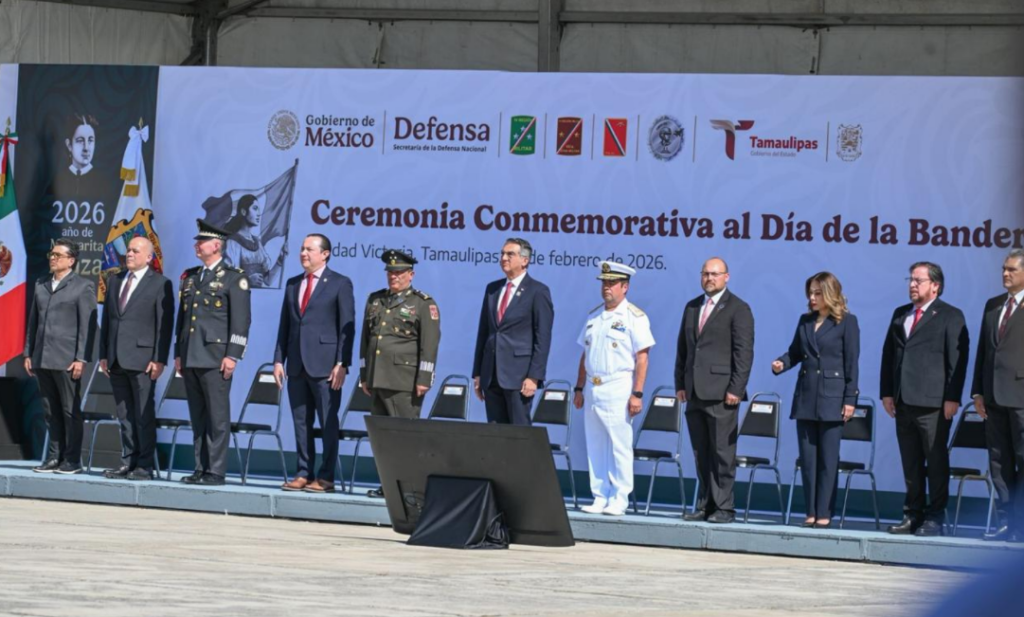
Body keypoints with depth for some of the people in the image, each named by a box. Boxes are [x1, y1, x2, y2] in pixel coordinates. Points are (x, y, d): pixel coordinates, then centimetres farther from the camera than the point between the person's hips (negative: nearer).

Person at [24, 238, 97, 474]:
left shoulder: (83, 287, -2)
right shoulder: (41, 285, 15)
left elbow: (87, 326, -6)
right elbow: (33, 321, 17)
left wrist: (81, 359, -13)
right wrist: (28, 353, 12)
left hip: (67, 359, -5)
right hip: (42, 358, 5)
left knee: (70, 410, -2)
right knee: (51, 411, 8)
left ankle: (72, 460, 2)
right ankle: (54, 457, 12)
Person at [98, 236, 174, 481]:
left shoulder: (160, 284, -2)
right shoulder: (115, 281, 16)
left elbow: (165, 324, -6)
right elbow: (106, 319, 16)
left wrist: (159, 359, -12)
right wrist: (103, 354, 10)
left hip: (142, 359, -6)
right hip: (116, 360, 6)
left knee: (144, 414, -3)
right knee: (124, 414, 8)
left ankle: (145, 466, -1)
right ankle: (128, 461, 12)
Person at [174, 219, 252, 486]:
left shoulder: (234, 278, -2)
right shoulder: (190, 277, 18)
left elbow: (241, 320, -6)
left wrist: (232, 355, -13)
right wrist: (178, 353, 16)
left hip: (215, 358, -6)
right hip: (190, 358, 7)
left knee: (217, 416, -5)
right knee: (197, 417, 8)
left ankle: (216, 471, -4)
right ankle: (201, 468, 11)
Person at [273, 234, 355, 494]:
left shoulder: (340, 284, -1)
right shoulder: (293, 284, 15)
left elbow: (347, 327, -5)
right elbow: (285, 324, 16)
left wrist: (342, 364, -12)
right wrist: (279, 359, 7)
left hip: (324, 365, -5)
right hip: (297, 365, 5)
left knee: (328, 422, -2)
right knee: (301, 422, 7)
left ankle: (326, 477, 1)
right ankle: (304, 474, 11)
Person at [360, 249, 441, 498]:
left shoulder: (423, 304, -1)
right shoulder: (375, 300, 17)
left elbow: (430, 344, -7)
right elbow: (365, 339, 21)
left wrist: (423, 380, -12)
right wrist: (364, 375, 17)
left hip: (405, 382, -6)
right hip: (377, 379, 6)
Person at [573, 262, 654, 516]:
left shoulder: (634, 317, -5)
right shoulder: (594, 316, 15)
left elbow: (642, 357, -9)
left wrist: (637, 394, -15)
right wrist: (579, 388, 15)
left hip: (618, 388, -7)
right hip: (592, 388, 7)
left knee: (620, 445, -7)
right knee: (595, 445, 7)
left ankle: (619, 500, -3)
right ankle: (600, 498, 12)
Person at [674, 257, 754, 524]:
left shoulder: (738, 309, -3)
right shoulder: (692, 307, 17)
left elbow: (744, 352, -8)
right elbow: (683, 348, 19)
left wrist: (736, 389, -14)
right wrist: (680, 384, 12)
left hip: (721, 393, -6)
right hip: (695, 392, 6)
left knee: (722, 452, -5)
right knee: (701, 453, 8)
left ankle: (723, 508, -2)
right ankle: (705, 505, 12)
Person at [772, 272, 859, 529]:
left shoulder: (846, 322, -3)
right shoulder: (805, 321, 11)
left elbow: (851, 362, -5)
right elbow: (795, 352, 16)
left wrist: (850, 399, -9)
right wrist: (782, 363, -7)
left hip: (831, 398, -5)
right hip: (805, 397, 5)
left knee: (828, 459, -2)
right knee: (807, 457, 6)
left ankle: (824, 513, 1)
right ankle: (810, 512, 11)